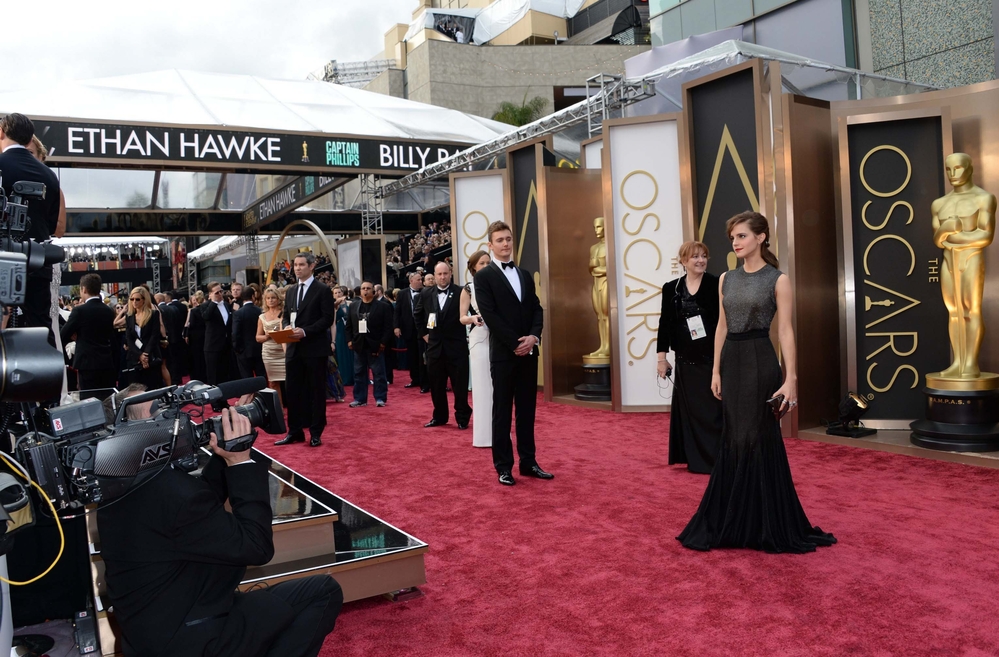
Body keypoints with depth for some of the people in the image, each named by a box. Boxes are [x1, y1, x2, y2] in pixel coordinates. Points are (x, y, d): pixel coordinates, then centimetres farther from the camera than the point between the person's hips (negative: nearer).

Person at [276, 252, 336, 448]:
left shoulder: (323, 290, -6)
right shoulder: (291, 291, 14)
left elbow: (328, 318, -12)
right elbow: (286, 316, 19)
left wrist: (305, 331, -21)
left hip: (314, 348, -6)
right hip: (294, 348, 6)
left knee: (316, 390, 3)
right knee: (293, 390, 8)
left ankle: (316, 433, 11)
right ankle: (295, 431, 18)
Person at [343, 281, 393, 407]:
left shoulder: (383, 306, -1)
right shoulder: (353, 306, 12)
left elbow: (388, 327, -5)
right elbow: (348, 326, 14)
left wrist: (383, 343, -12)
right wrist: (349, 340, 3)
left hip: (376, 346, -4)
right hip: (358, 345, 4)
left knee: (379, 373, 2)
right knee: (359, 373, 8)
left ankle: (380, 398, 8)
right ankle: (360, 398, 15)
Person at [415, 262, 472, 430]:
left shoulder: (461, 292, -9)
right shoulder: (426, 294, 5)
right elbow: (418, 316, 20)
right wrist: (424, 334, 13)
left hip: (456, 346, -4)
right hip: (435, 346, 4)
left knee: (460, 384, 2)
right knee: (436, 384, 11)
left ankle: (462, 418, 13)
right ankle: (439, 416, 23)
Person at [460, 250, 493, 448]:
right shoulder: (468, 288, 2)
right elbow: (462, 318, 1)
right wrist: (473, 318, -19)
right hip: (479, 339, -3)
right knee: (483, 386, 0)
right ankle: (485, 434, 8)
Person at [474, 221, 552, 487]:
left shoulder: (525, 274, 15)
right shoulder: (484, 276, -4)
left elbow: (536, 309, 9)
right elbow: (490, 315, -12)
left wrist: (533, 337, -9)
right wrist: (515, 344, -15)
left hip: (529, 352, 6)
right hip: (503, 354, -5)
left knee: (527, 410, 10)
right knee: (502, 412, 2)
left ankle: (528, 462, 19)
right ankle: (504, 466, 9)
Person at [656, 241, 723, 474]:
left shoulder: (716, 284, -3)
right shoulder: (671, 288, 5)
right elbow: (665, 323, 6)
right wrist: (661, 357, 3)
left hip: (711, 357, -3)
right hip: (685, 360, 3)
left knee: (713, 408, 1)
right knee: (689, 408, 8)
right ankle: (696, 459, 20)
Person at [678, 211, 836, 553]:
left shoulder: (777, 279, -5)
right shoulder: (726, 279, 10)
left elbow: (786, 331, -9)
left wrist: (791, 377, -15)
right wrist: (716, 370, 9)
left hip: (760, 360, -5)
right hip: (731, 361, 5)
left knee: (759, 438, -1)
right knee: (734, 439, 10)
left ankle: (768, 525, 13)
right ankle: (735, 521, 22)